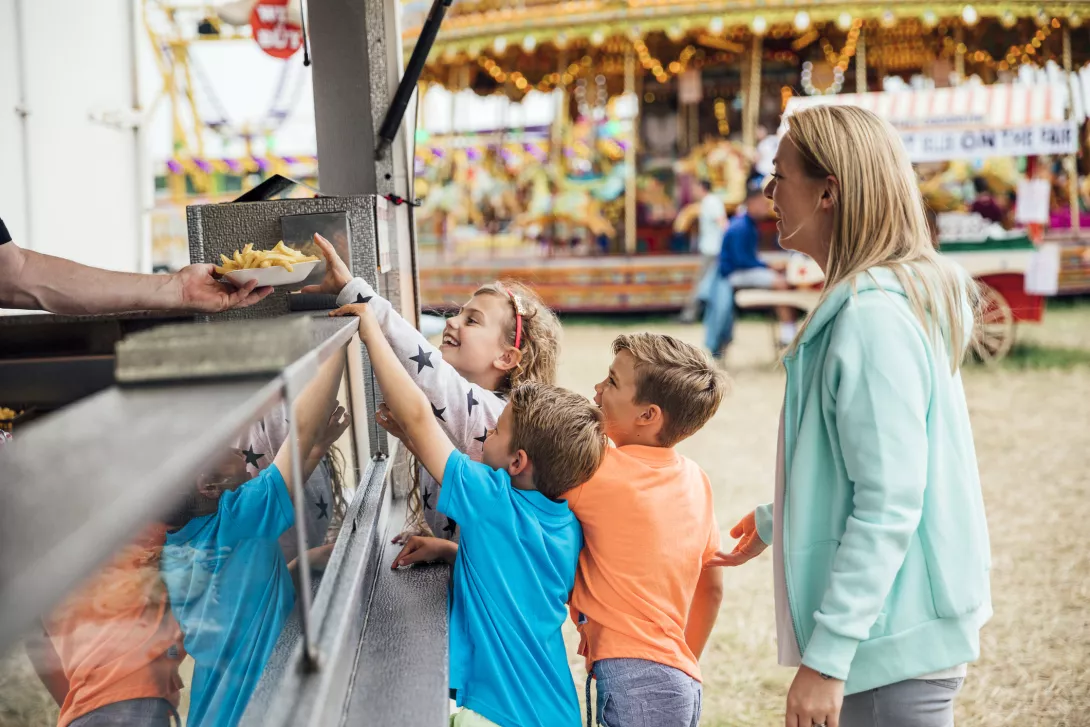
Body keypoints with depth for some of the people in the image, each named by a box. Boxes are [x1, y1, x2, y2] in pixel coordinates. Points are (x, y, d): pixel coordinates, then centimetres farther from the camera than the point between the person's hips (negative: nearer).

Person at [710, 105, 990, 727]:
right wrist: (775, 522, 34)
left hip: (894, 647, -10)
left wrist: (826, 656, -23)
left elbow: (889, 504, -25)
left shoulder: (875, 315, -20)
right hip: (889, 630, 10)